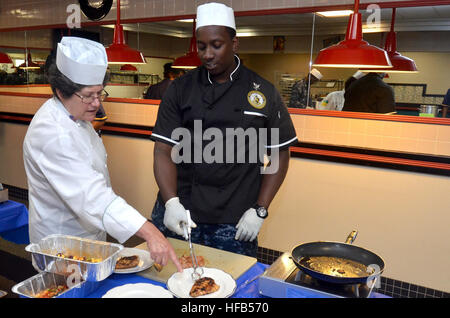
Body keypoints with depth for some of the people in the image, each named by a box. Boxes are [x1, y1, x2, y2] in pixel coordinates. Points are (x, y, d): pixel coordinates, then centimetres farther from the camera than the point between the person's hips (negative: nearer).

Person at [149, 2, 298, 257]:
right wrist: (171, 203, -18)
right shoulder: (180, 90, 0)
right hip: (178, 215, 1)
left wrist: (259, 210, -5)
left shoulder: (264, 93, -2)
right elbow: (164, 151, -4)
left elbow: (280, 155, 2)